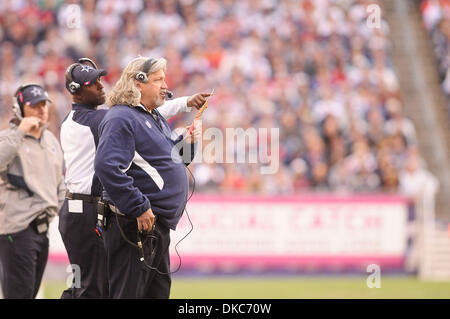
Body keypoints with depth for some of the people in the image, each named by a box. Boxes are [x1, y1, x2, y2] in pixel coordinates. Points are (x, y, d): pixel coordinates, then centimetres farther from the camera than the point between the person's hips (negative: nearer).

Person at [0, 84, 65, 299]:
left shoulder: (50, 140, 17)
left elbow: (60, 177, 29)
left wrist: (57, 206, 16)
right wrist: (20, 132, -27)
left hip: (42, 228, 8)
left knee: (31, 292, 11)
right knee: (19, 294, -11)